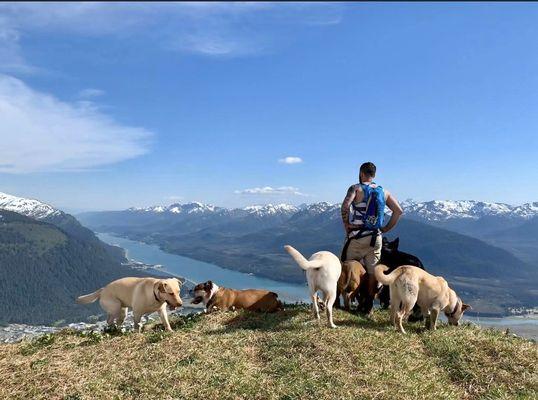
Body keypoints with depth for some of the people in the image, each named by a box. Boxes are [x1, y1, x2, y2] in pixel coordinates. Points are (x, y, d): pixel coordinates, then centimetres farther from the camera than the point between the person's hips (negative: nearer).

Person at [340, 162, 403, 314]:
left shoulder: (356, 188, -4)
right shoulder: (384, 192, 10)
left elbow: (345, 205, -22)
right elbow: (399, 211, 6)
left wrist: (346, 224, -10)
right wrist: (386, 229, 9)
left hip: (357, 236, -4)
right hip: (376, 237, 4)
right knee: (372, 271, 7)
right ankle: (368, 306, 12)